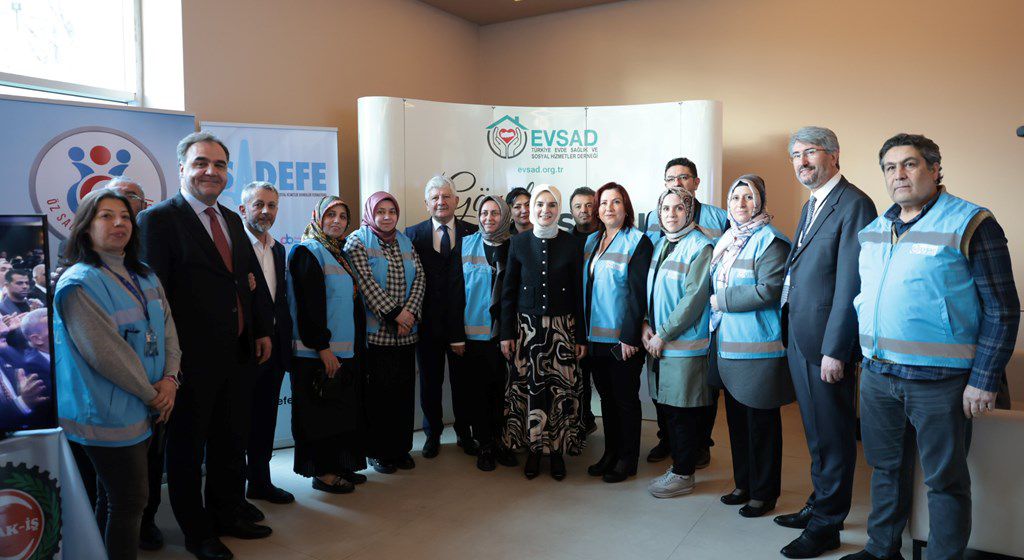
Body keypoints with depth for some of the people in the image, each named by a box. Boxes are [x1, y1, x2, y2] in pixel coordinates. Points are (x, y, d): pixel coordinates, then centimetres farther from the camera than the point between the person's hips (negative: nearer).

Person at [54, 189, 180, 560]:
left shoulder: (146, 278, 11)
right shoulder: (79, 283, -13)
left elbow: (167, 329, 7)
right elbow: (104, 351, -18)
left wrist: (170, 379, -8)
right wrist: (151, 393, -12)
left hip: (145, 411, 7)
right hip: (109, 415, -7)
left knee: (114, 499, 18)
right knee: (129, 502, 1)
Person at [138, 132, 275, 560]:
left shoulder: (232, 220, 12)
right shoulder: (158, 219, -11)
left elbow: (253, 279, 15)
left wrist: (262, 330, 11)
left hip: (238, 353, 7)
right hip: (192, 359, -7)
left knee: (232, 442, 20)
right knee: (187, 448, 11)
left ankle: (227, 514, 39)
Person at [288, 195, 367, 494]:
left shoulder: (340, 254, 16)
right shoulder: (307, 252, -8)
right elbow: (309, 305, -16)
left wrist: (357, 343, 13)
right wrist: (322, 347, -20)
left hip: (346, 350, 8)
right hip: (319, 352, -8)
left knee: (343, 410, 12)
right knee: (321, 412, 0)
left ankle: (340, 465, 23)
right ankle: (322, 472, 10)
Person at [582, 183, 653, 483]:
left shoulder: (638, 241, -8)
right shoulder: (591, 241, 11)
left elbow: (639, 292, -13)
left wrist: (630, 336, -19)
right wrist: (583, 334, 9)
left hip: (622, 338, -6)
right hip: (595, 335, 6)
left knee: (626, 398, 5)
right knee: (606, 396, 14)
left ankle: (628, 458, 18)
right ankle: (610, 452, 27)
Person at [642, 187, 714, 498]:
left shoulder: (700, 246, -9)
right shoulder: (660, 244, 14)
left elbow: (694, 297, -15)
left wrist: (663, 335, -14)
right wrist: (645, 324, 2)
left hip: (685, 343, -7)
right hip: (658, 343, 7)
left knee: (683, 410, 1)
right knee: (666, 406, 13)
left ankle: (684, 474, 14)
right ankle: (677, 464, 27)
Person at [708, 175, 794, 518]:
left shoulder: (770, 241, -10)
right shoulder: (727, 241, 15)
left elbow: (768, 290, -21)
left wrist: (722, 301, -13)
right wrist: (718, 304, 7)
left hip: (758, 347, -8)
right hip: (727, 343, 8)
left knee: (761, 422, 3)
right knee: (737, 418, 16)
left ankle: (764, 492, 17)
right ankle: (744, 484, 30)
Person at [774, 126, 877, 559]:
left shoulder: (853, 204, -13)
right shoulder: (810, 206, 16)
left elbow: (850, 285, -19)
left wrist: (834, 349, -20)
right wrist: (791, 335, 12)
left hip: (826, 343, -9)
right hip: (798, 339, 9)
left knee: (832, 435, 5)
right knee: (816, 431, 20)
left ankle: (826, 525, 18)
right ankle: (820, 504, 36)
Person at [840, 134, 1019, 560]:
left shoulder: (971, 224, -8)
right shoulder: (873, 230, 10)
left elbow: (1002, 310, -9)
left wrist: (984, 381, -13)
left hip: (939, 381, -6)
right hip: (877, 376, 6)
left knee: (945, 480, 7)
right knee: (886, 469, 18)